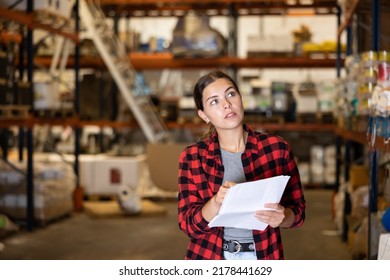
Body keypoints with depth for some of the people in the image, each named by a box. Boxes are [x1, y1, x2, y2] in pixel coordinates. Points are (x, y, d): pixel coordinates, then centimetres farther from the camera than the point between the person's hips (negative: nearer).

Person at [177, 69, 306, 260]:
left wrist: (281, 217, -22)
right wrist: (217, 203, -27)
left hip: (263, 259, 0)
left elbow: (297, 210, 0)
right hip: (209, 259, 0)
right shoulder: (192, 157, -4)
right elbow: (188, 223, -9)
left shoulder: (277, 148, -5)